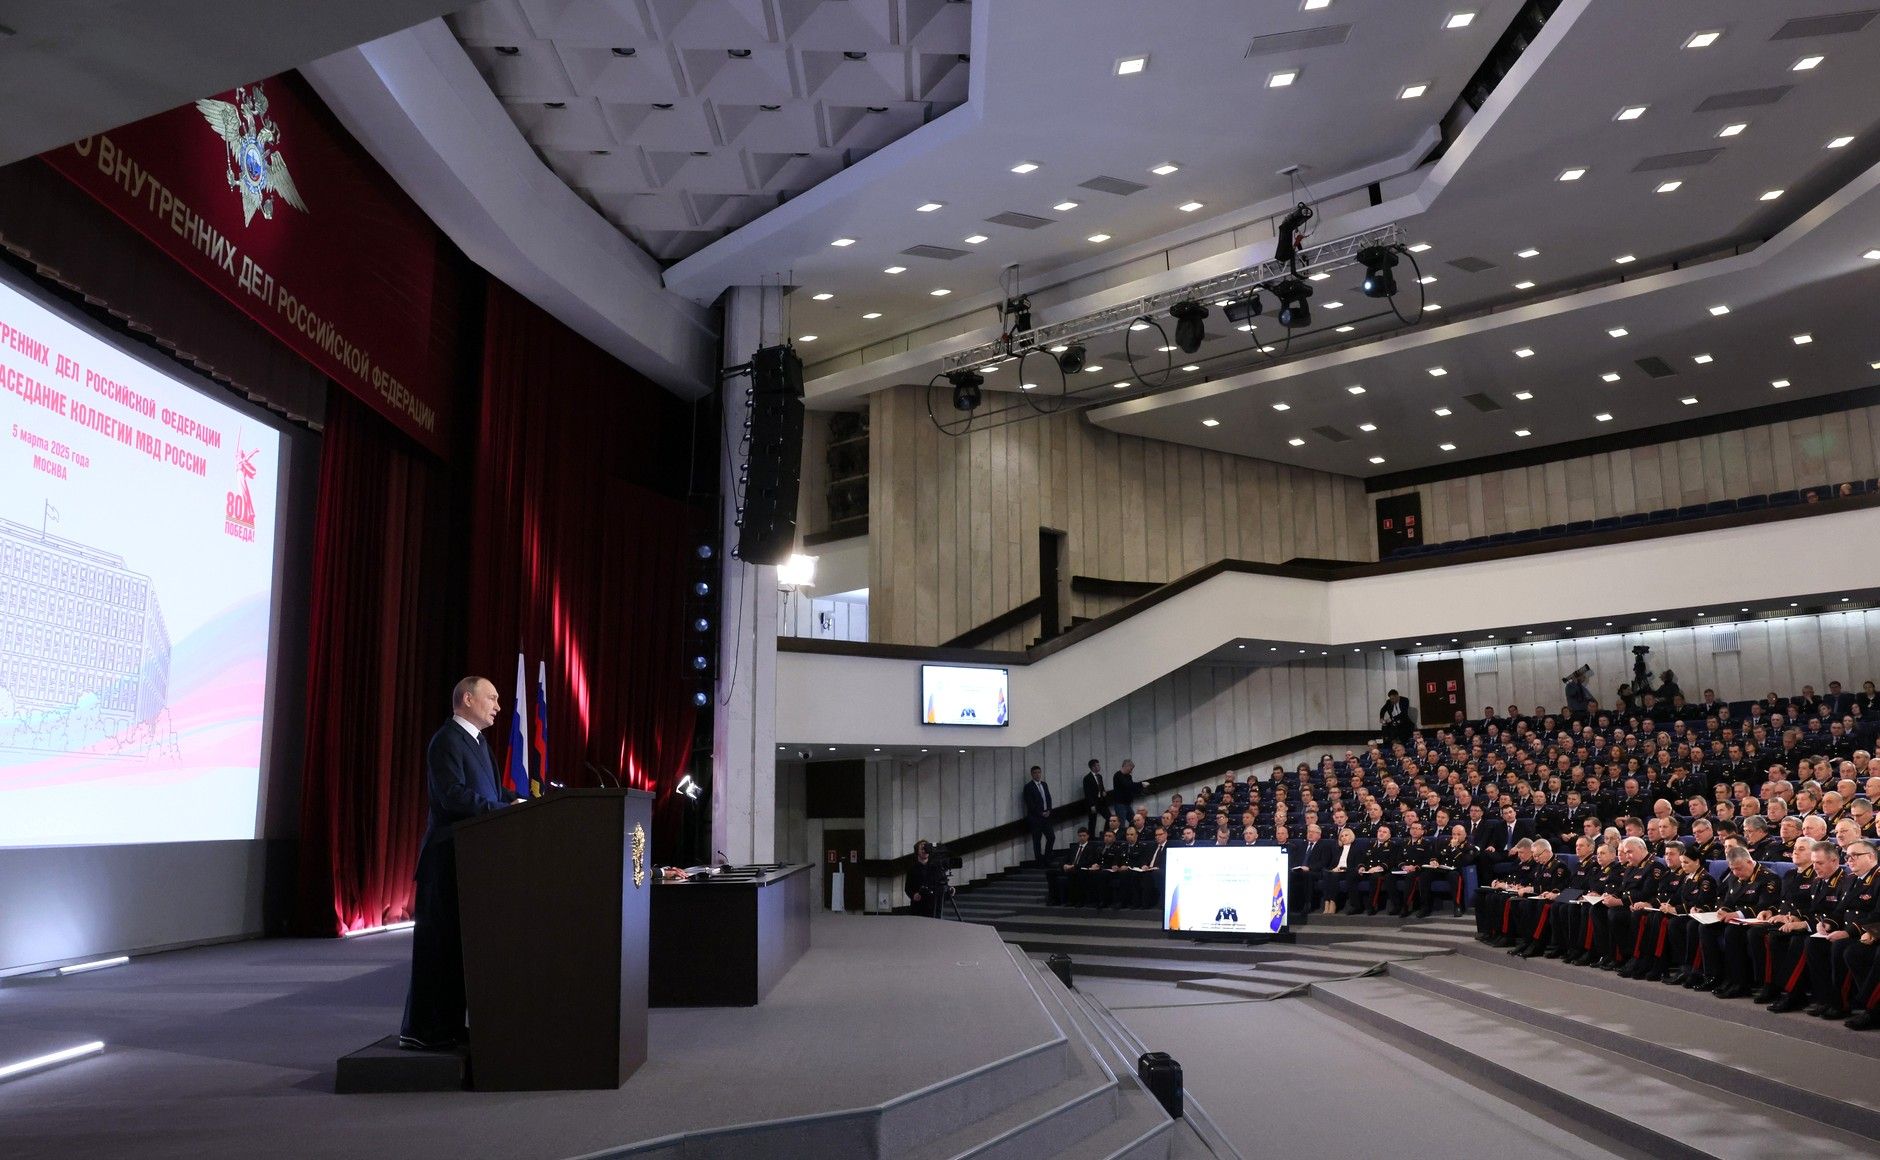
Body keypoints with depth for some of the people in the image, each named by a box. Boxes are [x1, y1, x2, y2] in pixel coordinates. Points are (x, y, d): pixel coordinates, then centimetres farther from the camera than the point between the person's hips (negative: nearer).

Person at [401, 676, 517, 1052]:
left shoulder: (476, 742, 18)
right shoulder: (446, 740, -12)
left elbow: (494, 791, 18)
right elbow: (454, 795, -23)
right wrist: (507, 810, -23)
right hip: (449, 856, -9)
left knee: (459, 943, 13)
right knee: (439, 943, -4)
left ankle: (448, 1025, 20)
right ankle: (420, 1030, 3)